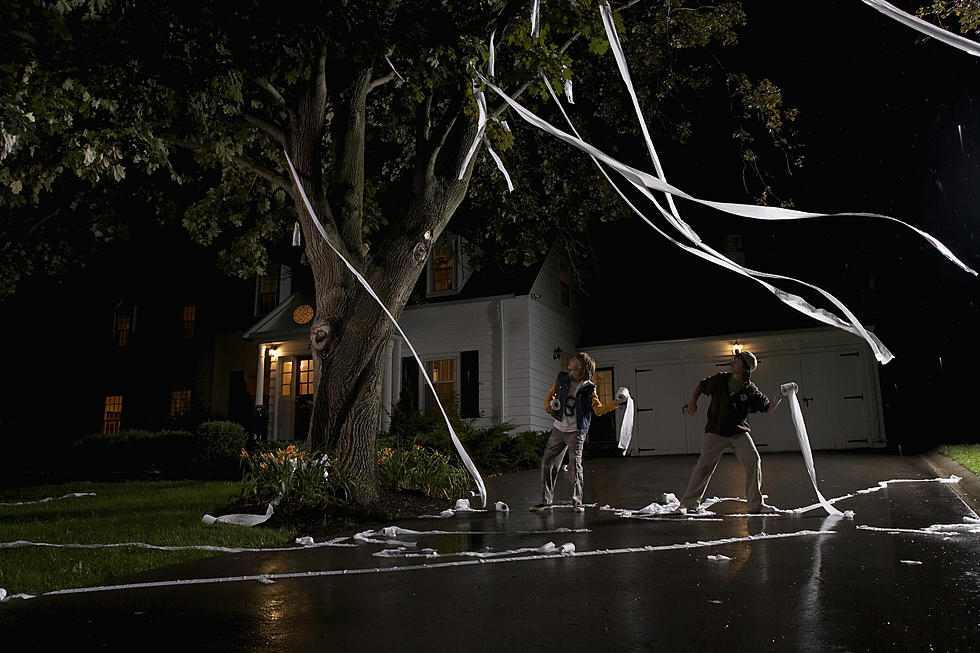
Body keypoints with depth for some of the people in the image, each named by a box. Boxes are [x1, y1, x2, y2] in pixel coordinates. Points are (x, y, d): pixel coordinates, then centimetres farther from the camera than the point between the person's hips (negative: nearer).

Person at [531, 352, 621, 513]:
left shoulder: (589, 388, -7)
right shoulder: (562, 378, 4)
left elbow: (598, 409, -11)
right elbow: (552, 393, 19)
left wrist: (614, 404, -26)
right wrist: (548, 405, 0)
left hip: (576, 432, -4)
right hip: (558, 429, 5)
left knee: (575, 466, -9)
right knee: (547, 462, 5)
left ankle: (577, 502, 6)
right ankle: (546, 501, 16)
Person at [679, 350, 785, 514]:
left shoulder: (751, 391, -2)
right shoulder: (721, 379, -1)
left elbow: (768, 408, 4)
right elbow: (701, 386, 13)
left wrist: (779, 398, -11)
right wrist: (693, 401, 1)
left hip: (739, 432, 1)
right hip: (716, 431, -1)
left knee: (754, 461, -9)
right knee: (704, 466, -7)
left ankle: (755, 503, 7)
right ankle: (689, 504, 2)